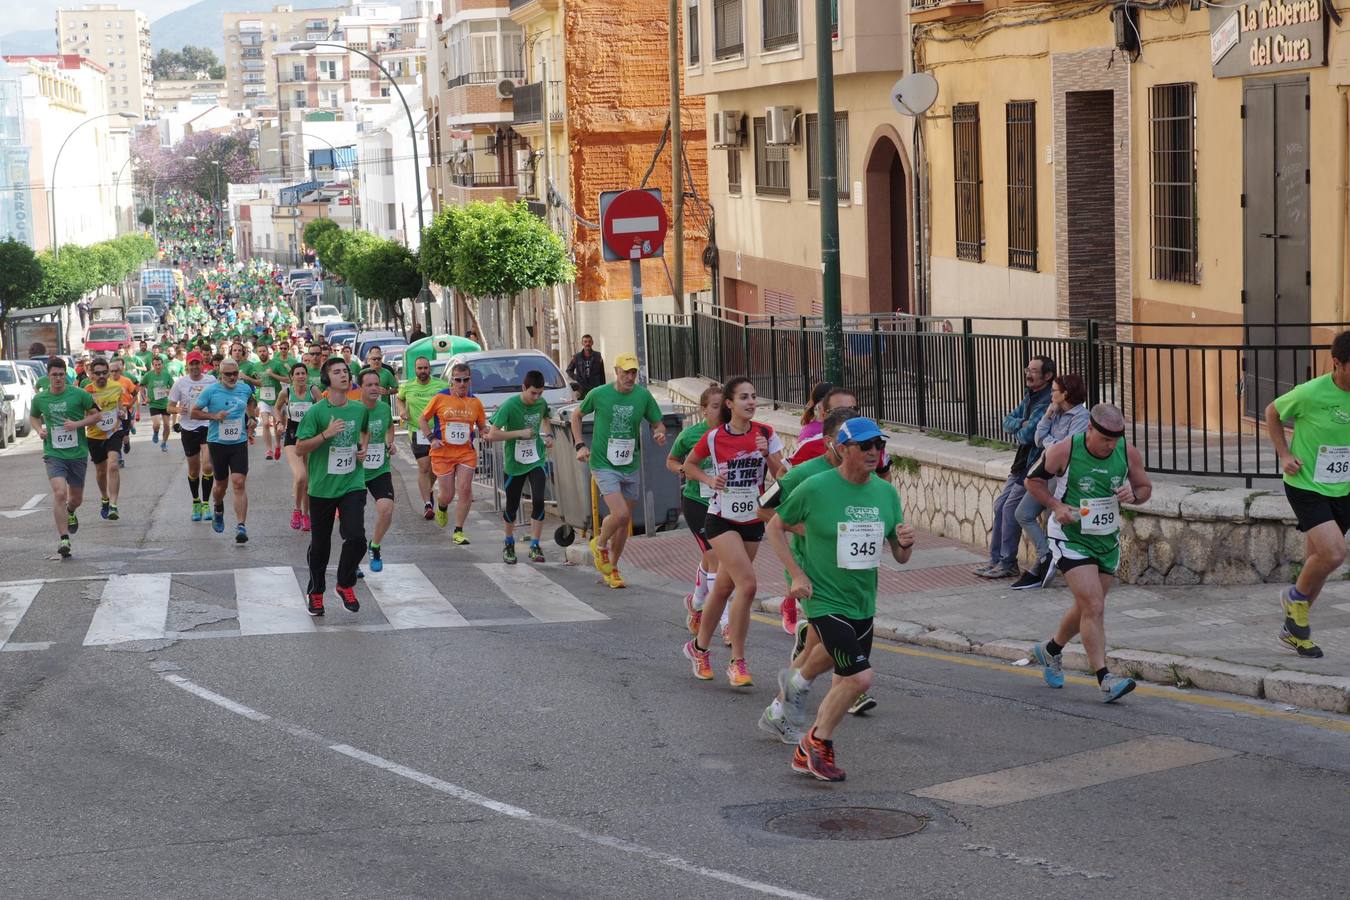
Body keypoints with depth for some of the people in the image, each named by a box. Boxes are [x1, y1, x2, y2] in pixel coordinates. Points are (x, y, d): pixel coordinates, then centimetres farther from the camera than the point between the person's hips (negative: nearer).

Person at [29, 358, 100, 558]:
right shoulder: (40, 399, 2)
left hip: (78, 454, 1)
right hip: (53, 454, -1)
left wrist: (78, 424, -12)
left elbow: (97, 414, 3)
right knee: (60, 493, -21)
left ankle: (70, 512, 51)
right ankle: (63, 538, -17)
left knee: (76, 498, 13)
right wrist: (39, 430, 1)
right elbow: (33, 417, 22)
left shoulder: (79, 395, -5)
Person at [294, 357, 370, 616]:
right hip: (322, 487, -2)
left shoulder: (359, 409, 4)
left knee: (356, 537, -14)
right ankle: (315, 592, 29)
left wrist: (362, 447, 9)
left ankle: (345, 585, 10)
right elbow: (300, 448, -11)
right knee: (320, 543, 10)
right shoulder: (316, 412, -9)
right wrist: (326, 434, -22)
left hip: (352, 484, 2)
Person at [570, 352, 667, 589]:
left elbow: (658, 423, 8)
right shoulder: (598, 394, -9)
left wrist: (659, 433, -16)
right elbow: (577, 415, 8)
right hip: (604, 465, -4)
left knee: (625, 521, 10)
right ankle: (600, 545, 12)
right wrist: (579, 445, -1)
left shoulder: (643, 395, -3)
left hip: (630, 466, 4)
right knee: (620, 513, -19)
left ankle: (612, 568, 27)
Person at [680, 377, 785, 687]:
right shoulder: (714, 437, -8)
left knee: (724, 587, 13)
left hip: (753, 521, 4)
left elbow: (781, 476, -6)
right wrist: (709, 479, -9)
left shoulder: (766, 434, -3)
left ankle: (699, 647, 33)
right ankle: (738, 662, -9)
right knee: (747, 584, -18)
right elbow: (689, 464, 8)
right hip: (722, 519, -4)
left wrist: (769, 455, -23)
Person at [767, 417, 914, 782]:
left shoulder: (886, 492, 3)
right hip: (825, 600, -7)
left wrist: (906, 544, -14)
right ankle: (819, 741, 6)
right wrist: (796, 574, -10)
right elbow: (775, 527, -1)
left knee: (844, 683, 13)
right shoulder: (815, 488, -13)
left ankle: (806, 753, 30)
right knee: (860, 677, -17)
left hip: (863, 604, 7)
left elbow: (900, 557, 9)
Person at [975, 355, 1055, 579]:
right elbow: (1008, 421, 8)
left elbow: (1028, 435, -25)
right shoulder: (1030, 397, 12)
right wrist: (1021, 424, -13)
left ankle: (1008, 564, -2)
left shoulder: (1047, 403, -20)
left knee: (1010, 510, -10)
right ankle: (996, 559, 16)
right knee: (1000, 506, 9)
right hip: (1021, 463, 10)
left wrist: (1018, 433, -2)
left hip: (1034, 465, -10)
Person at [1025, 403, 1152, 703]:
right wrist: (1055, 505, -17)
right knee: (1094, 606, -17)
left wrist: (1134, 495, -15)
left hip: (1108, 541, 5)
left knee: (1087, 607, 16)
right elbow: (1033, 479, -2)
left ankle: (1051, 650, 43)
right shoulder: (1064, 451, -17)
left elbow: (1146, 487, 9)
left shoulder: (1128, 454, -6)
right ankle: (1105, 680, -17)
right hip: (1071, 539, -5)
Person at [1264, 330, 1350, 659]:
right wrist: (1284, 454, -7)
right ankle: (1295, 597, 10)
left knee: (1318, 560, 11)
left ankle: (1294, 629, 29)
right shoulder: (1311, 394, -19)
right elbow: (1272, 413, 0)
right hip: (1306, 486, -5)